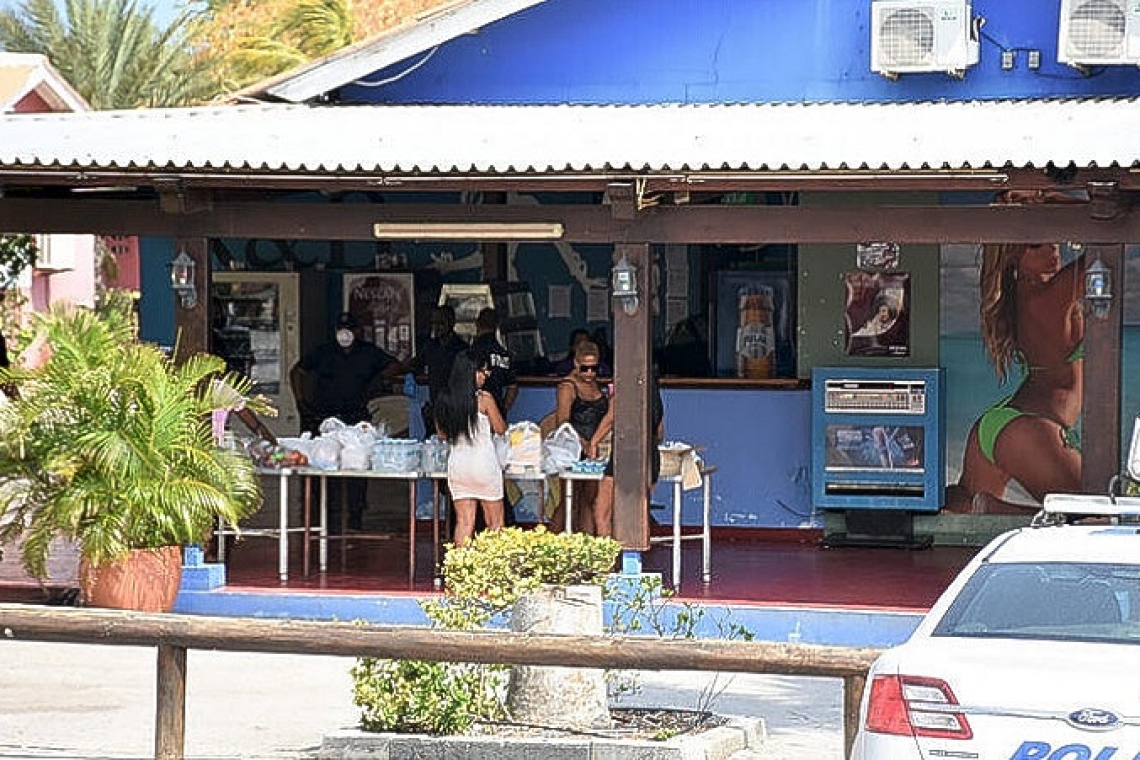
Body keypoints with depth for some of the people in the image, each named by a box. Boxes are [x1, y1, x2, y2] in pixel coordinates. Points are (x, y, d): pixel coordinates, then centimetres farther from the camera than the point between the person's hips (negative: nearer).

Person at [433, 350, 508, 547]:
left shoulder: (444, 398, 1)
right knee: (495, 523, 7)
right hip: (484, 464, -4)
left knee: (464, 522, 7)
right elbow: (500, 429, -1)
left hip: (457, 464, 4)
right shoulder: (484, 398, -12)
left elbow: (442, 434, 10)